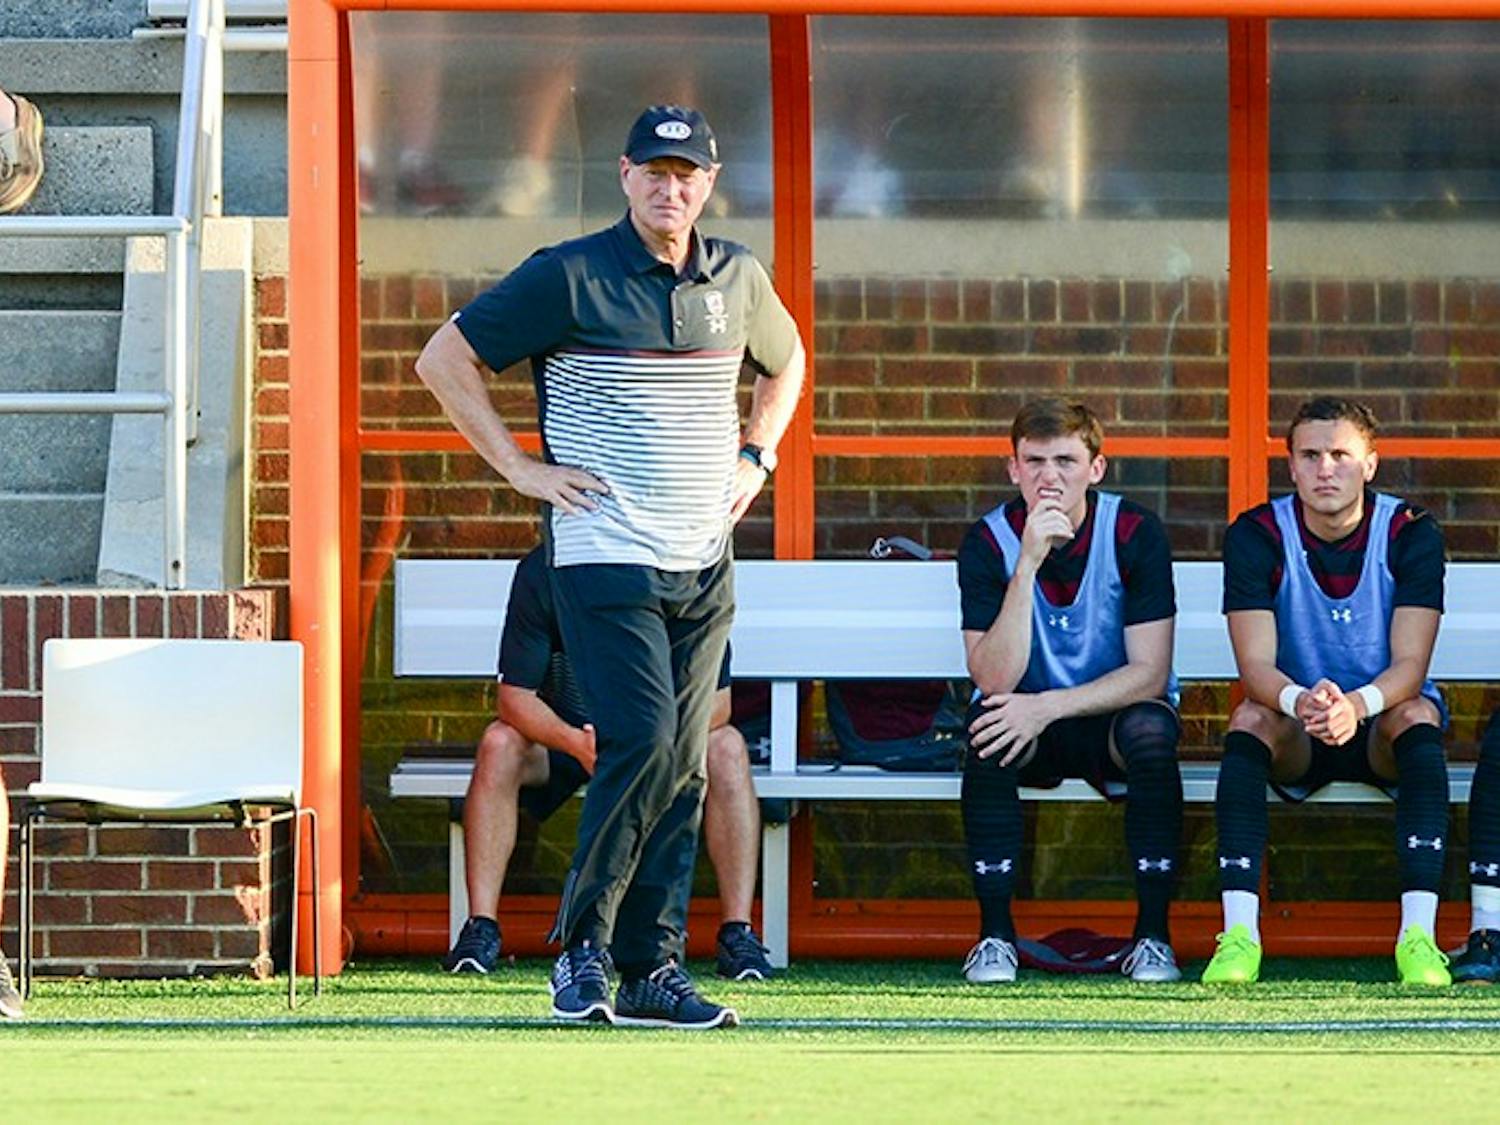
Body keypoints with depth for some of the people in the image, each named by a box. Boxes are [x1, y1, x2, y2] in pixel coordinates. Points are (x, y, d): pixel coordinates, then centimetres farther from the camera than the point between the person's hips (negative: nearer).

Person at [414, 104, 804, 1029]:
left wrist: (754, 458, 17)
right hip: (605, 555, -6)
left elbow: (785, 361, 31)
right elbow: (444, 359, -3)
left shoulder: (737, 279, 10)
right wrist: (519, 467, -6)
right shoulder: (569, 278, -6)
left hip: (705, 565, 6)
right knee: (642, 739, -17)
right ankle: (582, 944, -5)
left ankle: (652, 969, 6)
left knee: (684, 763, 3)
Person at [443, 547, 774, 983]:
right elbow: (514, 697, -22)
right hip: (564, 732, 0)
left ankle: (738, 933, -27)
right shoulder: (542, 573, -22)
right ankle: (481, 927, -29)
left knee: (726, 748, -29)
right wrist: (577, 744, -43)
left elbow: (716, 701, -19)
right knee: (499, 743, -30)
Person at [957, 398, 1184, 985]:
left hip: (1113, 714, 0)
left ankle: (1153, 934, -21)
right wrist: (1029, 563, -31)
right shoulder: (990, 541, -12)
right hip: (1030, 721, 0)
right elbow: (994, 680, -22)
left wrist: (1047, 707, -28)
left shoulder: (1134, 533, -13)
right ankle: (995, 933, -22)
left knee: (1150, 732, -33)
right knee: (987, 730, -32)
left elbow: (1150, 672, -16)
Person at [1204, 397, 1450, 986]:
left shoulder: (1410, 534, -10)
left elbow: (1409, 665, -19)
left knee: (1417, 714, -33)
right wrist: (1300, 701, -42)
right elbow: (1256, 665, -18)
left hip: (1384, 722, 0)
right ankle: (1239, 936, -39)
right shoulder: (1255, 536, -9)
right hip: (1294, 738, 0)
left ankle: (1419, 937, -41)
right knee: (1250, 718, -31)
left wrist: (1357, 705, -42)